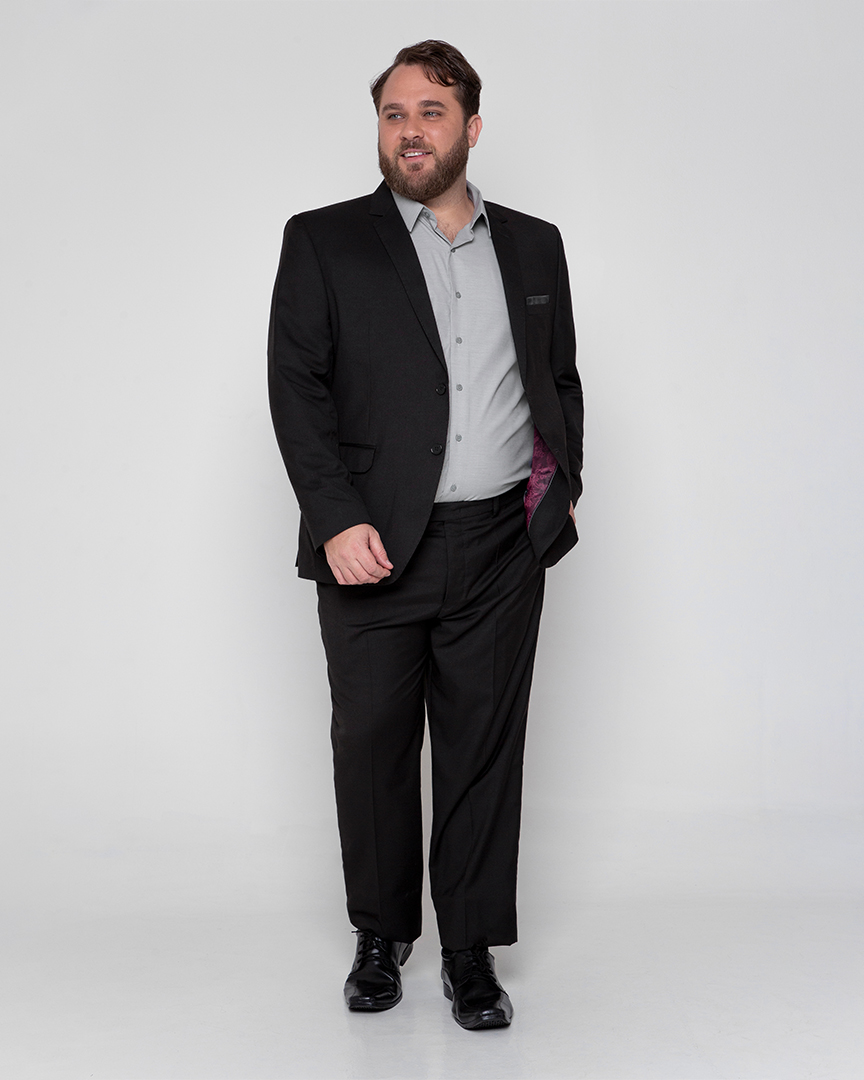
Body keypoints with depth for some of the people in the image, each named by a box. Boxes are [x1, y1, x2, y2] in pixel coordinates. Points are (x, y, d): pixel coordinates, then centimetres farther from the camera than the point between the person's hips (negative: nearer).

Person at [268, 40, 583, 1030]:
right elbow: (297, 386, -4)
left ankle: (471, 950, 18)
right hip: (375, 547, -2)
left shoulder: (533, 245, 13)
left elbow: (561, 381, 19)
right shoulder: (323, 242, 3)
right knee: (372, 744, 7)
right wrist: (337, 520, -14)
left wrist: (562, 488, 6)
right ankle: (380, 936, 26)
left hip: (502, 548, 2)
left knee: (484, 747, 5)